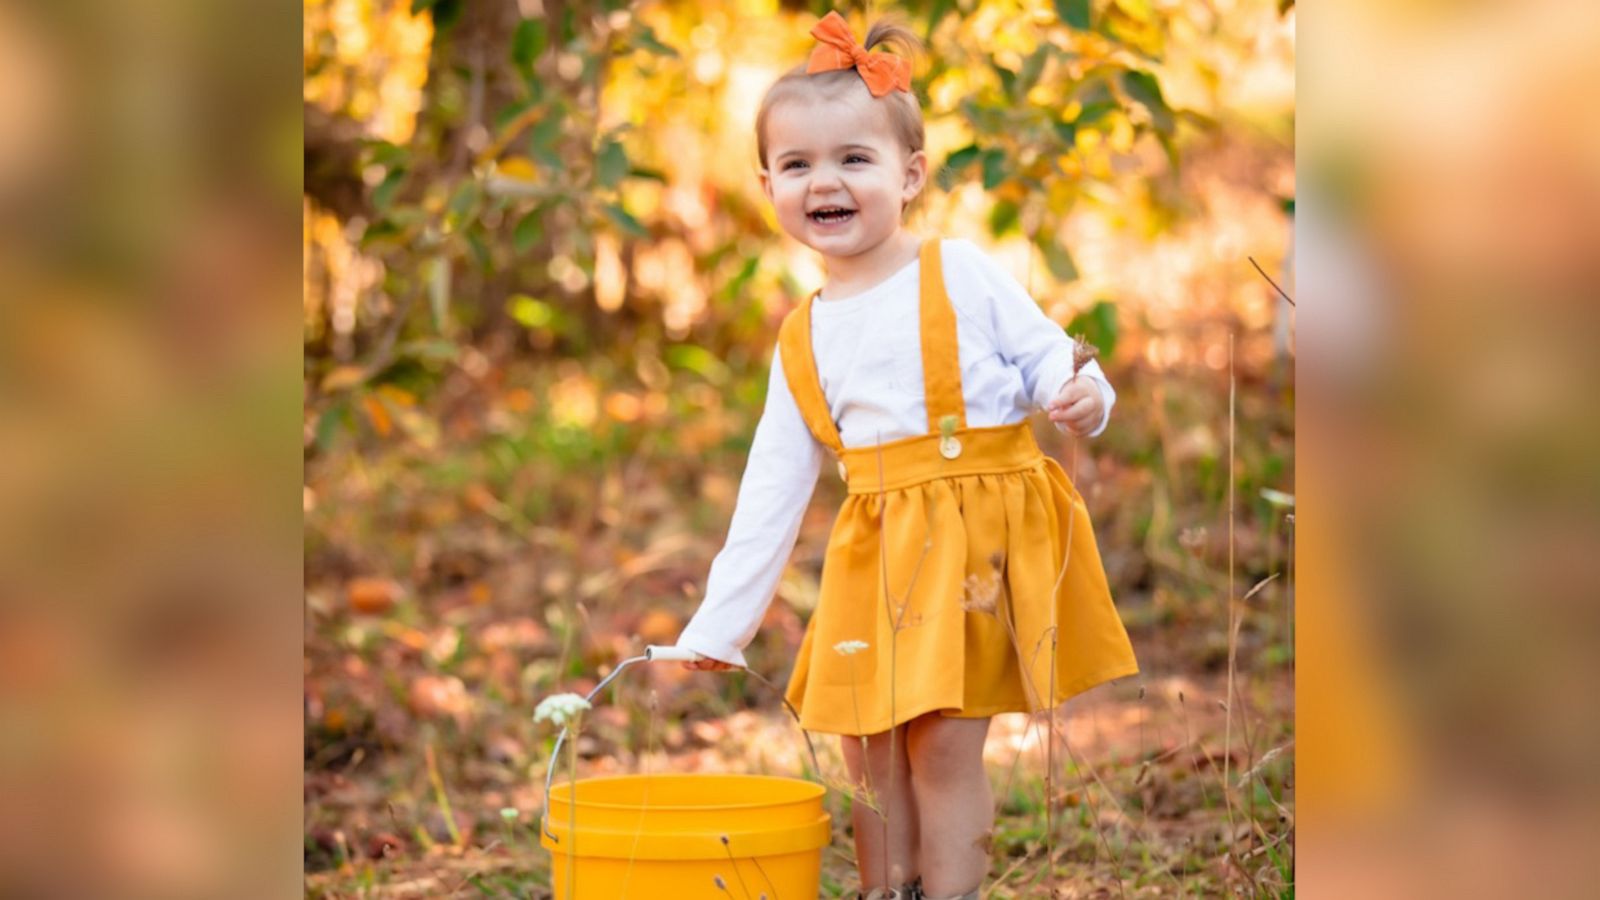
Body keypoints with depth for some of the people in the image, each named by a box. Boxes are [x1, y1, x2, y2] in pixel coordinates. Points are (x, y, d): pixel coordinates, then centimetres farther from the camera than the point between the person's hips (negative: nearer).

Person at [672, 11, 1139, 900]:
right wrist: (716, 627, 13)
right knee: (871, 749, 6)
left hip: (980, 534, -4)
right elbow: (769, 494, 14)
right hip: (878, 558, 4)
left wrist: (1082, 398, -24)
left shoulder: (963, 274, 0)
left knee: (943, 744, -7)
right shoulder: (803, 341, 12)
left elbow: (1049, 355, 1)